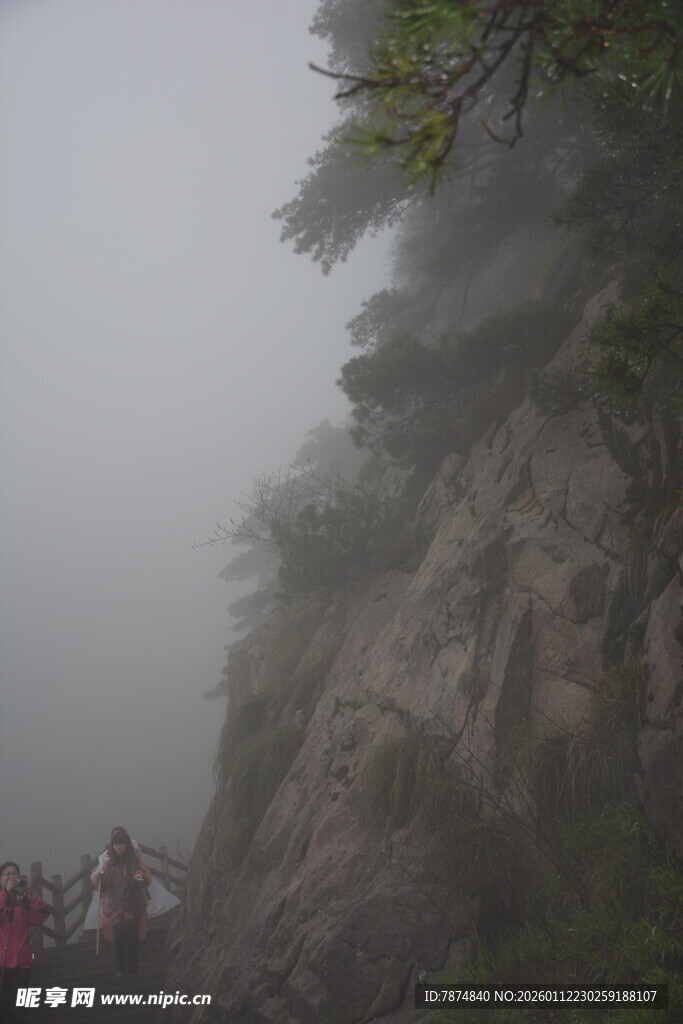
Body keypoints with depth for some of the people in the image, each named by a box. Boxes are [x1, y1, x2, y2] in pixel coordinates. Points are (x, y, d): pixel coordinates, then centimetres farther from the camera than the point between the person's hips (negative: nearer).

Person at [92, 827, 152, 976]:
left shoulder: (136, 860, 0)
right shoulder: (108, 861, 3)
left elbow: (148, 879, -2)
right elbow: (100, 885, 2)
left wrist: (141, 876, -24)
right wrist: (99, 877, -20)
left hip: (133, 906, -1)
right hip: (114, 907, 1)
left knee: (131, 938, -11)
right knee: (118, 937, -13)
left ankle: (131, 971, 0)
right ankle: (121, 970, 1)